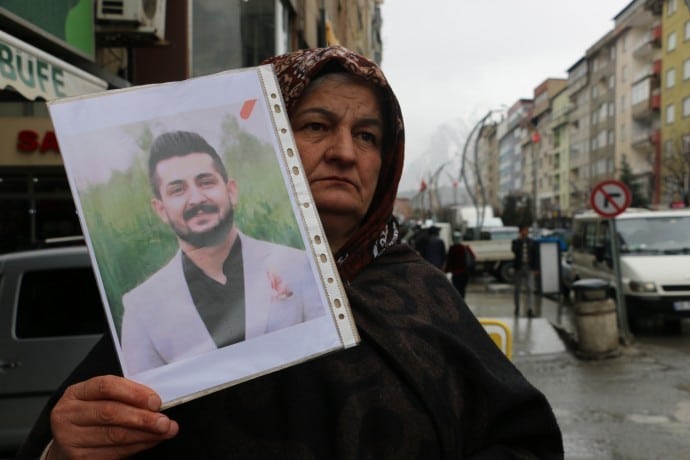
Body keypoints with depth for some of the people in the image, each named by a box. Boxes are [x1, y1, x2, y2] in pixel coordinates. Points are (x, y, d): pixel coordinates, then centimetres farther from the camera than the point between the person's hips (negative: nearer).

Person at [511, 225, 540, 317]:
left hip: (529, 268, 0)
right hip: (519, 268, 0)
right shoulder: (515, 242, 4)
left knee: (530, 289, -10)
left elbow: (536, 256, 6)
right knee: (518, 289, 9)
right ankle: (517, 309, 21)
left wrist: (536, 269, -1)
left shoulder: (532, 243, 7)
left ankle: (530, 309, -15)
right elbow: (514, 251, -15)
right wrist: (520, 240, -15)